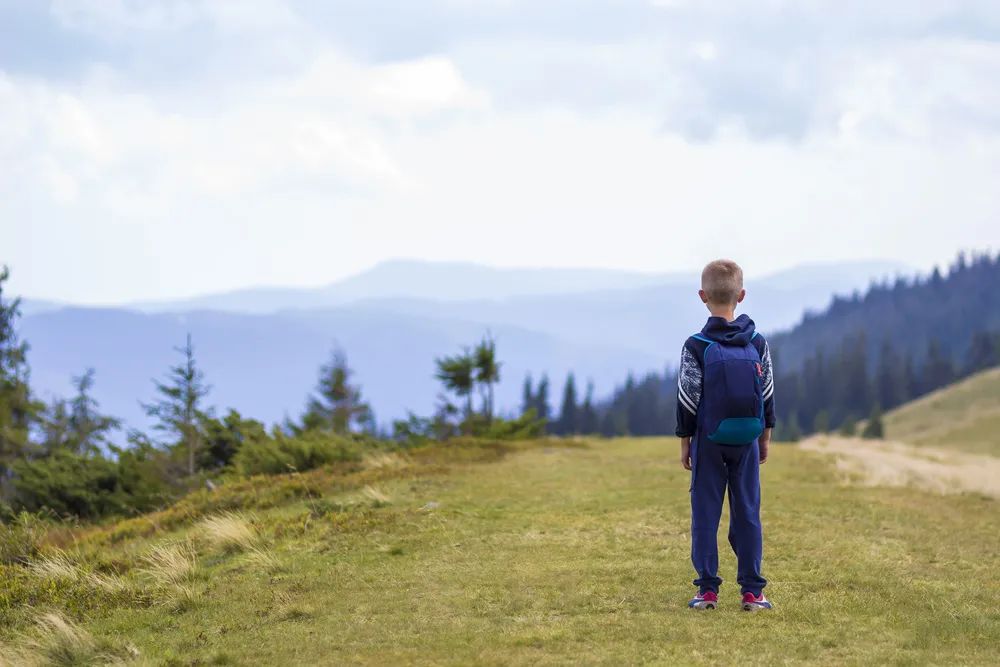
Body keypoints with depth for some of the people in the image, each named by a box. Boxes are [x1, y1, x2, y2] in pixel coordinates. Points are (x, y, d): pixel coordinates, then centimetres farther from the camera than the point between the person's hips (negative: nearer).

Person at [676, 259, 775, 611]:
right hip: (747, 441, 2)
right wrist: (765, 438, 17)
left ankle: (707, 589, 1)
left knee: (705, 513, 3)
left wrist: (685, 442, 4)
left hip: (708, 441, -2)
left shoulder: (696, 347, -9)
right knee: (747, 513, 6)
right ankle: (751, 591, 4)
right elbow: (767, 394, 6)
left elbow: (687, 399, -6)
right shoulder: (757, 343, 1)